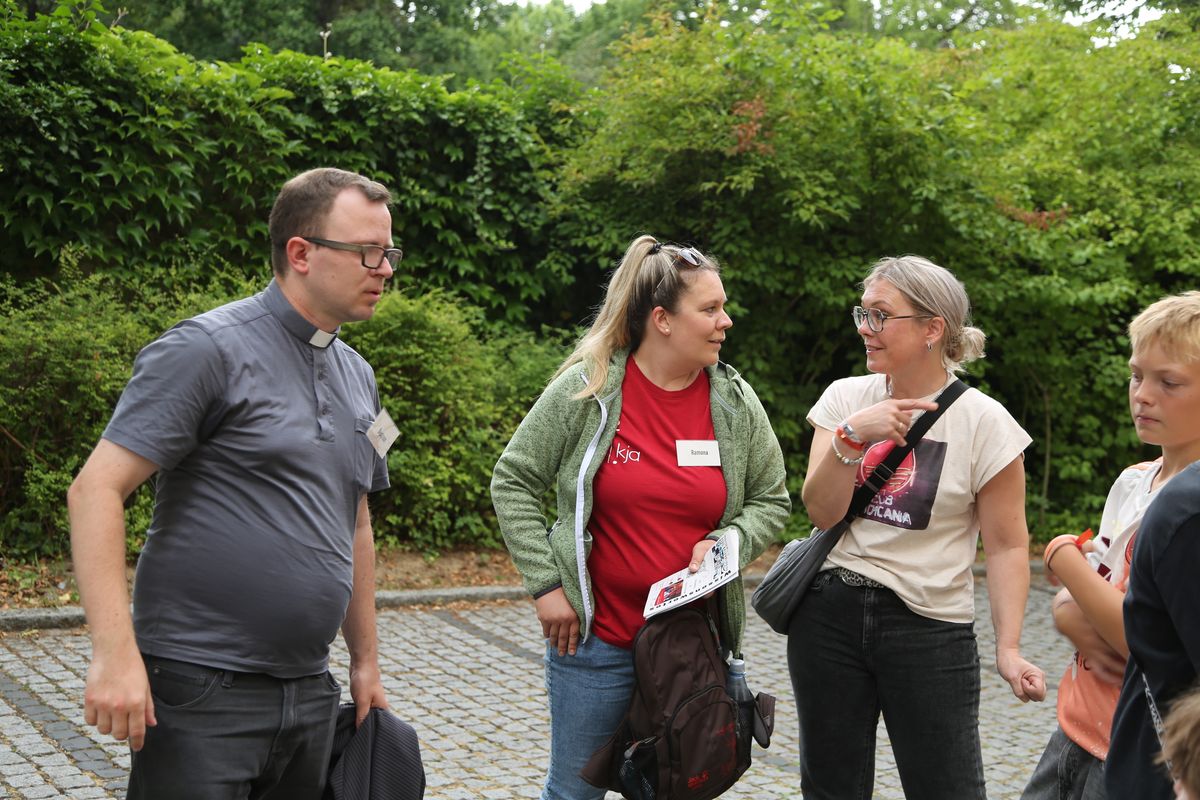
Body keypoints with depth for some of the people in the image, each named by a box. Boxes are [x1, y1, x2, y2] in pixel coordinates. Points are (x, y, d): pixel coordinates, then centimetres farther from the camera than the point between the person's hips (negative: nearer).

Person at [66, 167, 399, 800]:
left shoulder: (356, 376, 13)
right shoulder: (209, 349, -11)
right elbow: (95, 489, -17)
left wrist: (366, 662, 21)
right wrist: (115, 651, -24)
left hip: (311, 695, 7)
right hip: (203, 693, -7)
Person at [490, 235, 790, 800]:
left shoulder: (736, 403, 0)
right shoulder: (585, 390, -9)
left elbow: (771, 500, 10)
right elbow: (513, 483, -2)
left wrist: (728, 543, -10)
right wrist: (545, 583, -7)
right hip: (594, 639, -2)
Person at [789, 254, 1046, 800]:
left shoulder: (984, 422, -7)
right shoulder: (845, 398, 3)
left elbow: (1007, 546, -6)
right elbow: (821, 512, -5)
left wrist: (1008, 647, -14)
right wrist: (851, 437, -19)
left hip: (930, 630, -3)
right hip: (828, 615, 4)